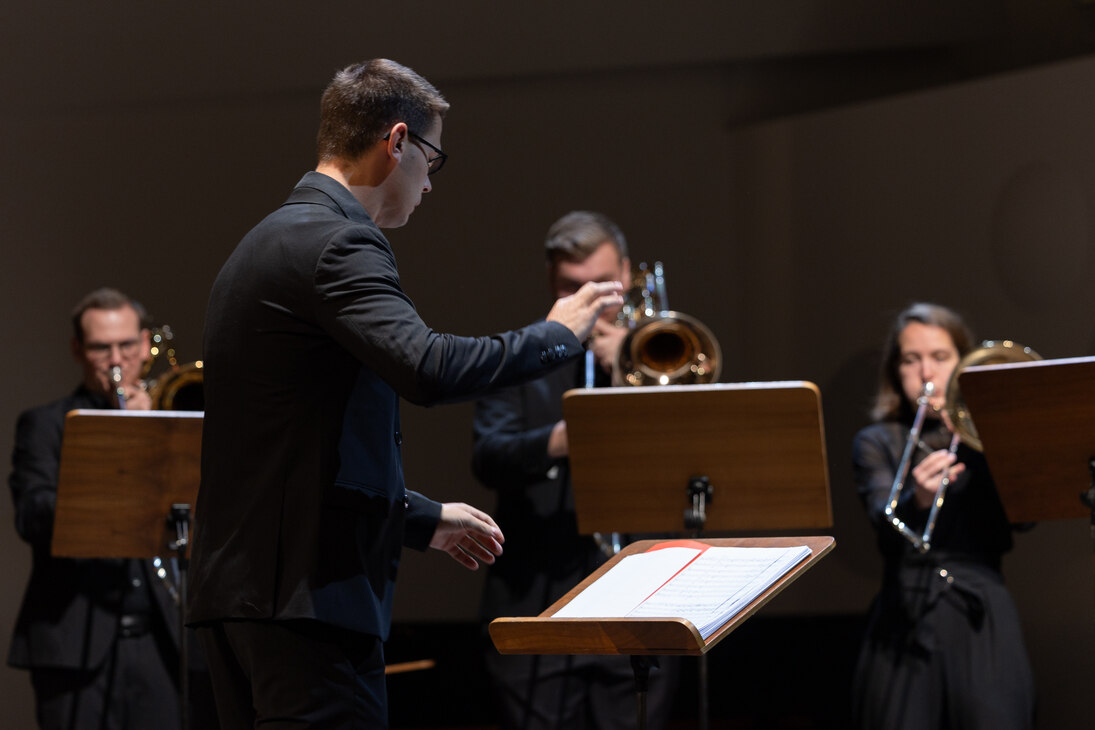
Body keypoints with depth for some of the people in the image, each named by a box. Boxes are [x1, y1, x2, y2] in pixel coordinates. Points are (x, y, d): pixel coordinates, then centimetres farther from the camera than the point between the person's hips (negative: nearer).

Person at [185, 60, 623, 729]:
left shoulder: (267, 243, 21)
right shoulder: (338, 244, -11)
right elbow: (427, 369, -27)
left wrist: (423, 519, 29)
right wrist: (558, 335, -13)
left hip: (236, 580, 10)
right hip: (310, 590, -10)